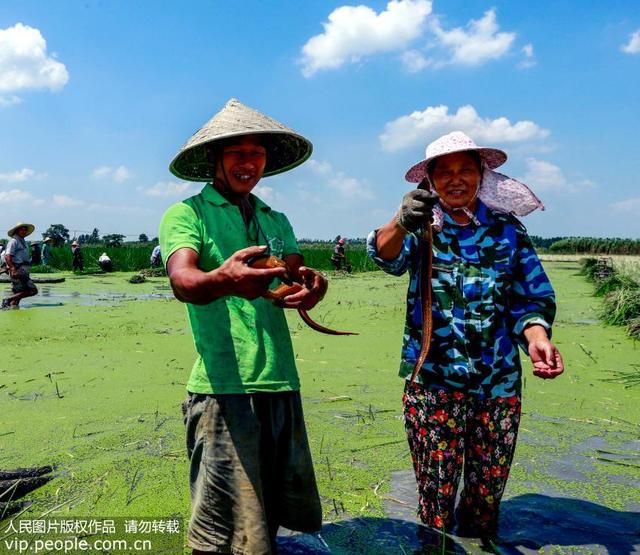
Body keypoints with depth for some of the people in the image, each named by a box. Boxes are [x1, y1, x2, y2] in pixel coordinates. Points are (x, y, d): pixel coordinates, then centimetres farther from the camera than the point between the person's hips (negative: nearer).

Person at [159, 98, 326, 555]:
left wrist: (312, 284, -18)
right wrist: (224, 281, -42)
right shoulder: (187, 214, -1)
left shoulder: (276, 221, 18)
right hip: (223, 386, -5)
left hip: (282, 383, 6)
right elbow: (183, 281, -18)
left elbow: (297, 274, 7)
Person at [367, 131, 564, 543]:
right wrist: (401, 224, -46)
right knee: (436, 496, 7)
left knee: (487, 497, 15)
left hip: (499, 384, 2)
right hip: (432, 381, -2)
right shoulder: (421, 228, -2)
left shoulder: (508, 231, 3)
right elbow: (387, 255, -23)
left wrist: (536, 334, -18)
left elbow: (532, 298, 4)